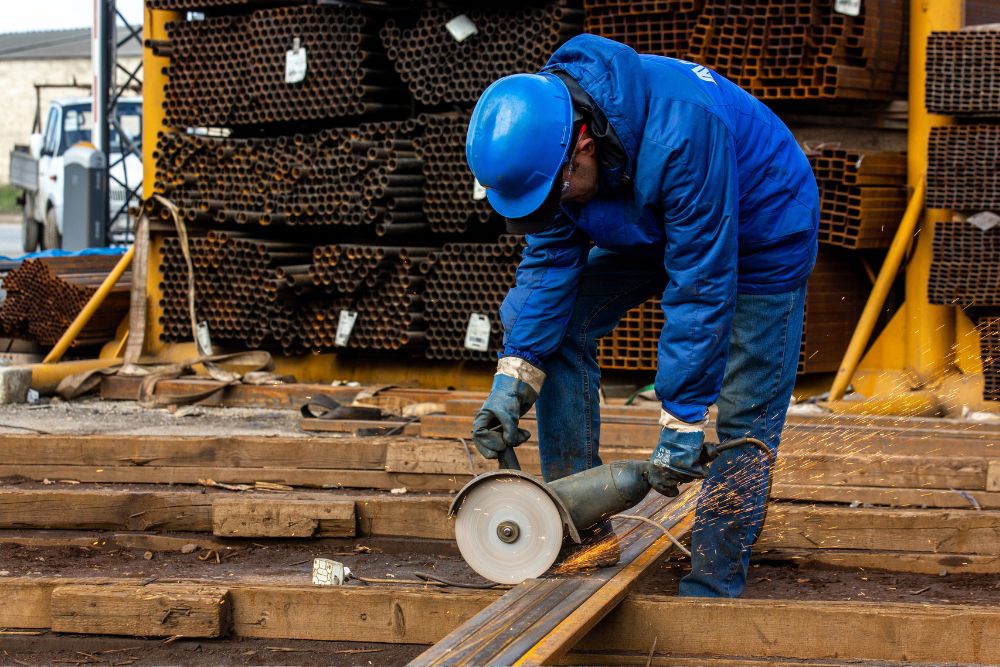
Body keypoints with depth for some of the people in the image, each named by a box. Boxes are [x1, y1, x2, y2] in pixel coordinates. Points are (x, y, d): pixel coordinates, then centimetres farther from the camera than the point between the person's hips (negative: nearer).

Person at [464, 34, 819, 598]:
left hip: (762, 230, -6)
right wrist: (513, 379, -24)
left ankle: (713, 589, 3)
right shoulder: (546, 136, -21)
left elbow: (701, 288, -38)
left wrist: (682, 422, -35)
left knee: (746, 418, -8)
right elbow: (551, 258, -15)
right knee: (533, 315, -7)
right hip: (655, 230, 6)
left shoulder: (682, 133, -42)